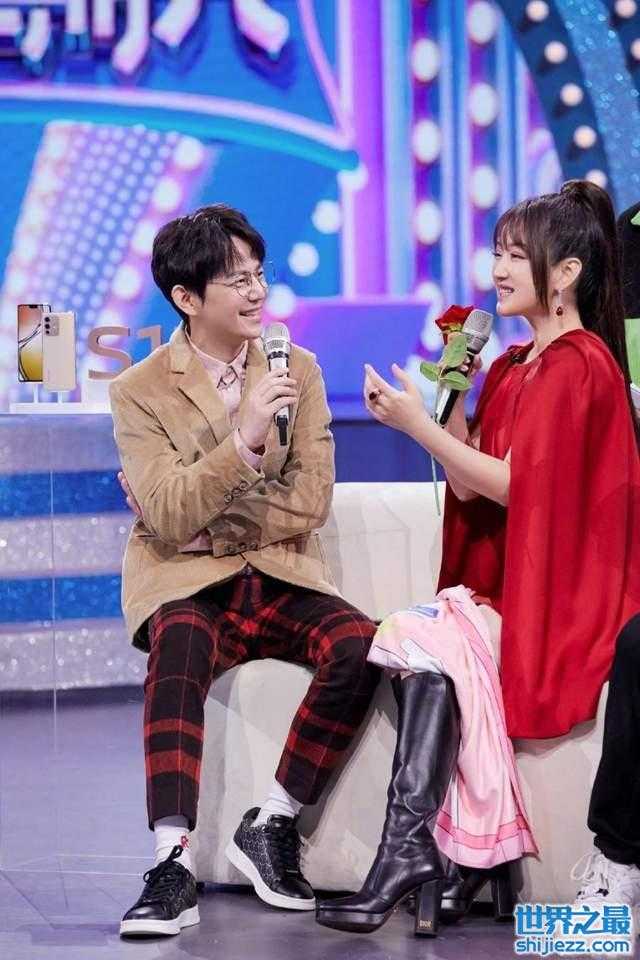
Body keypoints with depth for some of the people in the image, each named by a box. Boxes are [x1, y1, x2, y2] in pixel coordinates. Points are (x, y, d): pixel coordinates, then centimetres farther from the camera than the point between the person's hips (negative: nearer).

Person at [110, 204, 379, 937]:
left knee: (360, 648, -28)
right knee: (180, 648, -38)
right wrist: (245, 439, -26)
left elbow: (311, 502, 0)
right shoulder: (139, 392, -1)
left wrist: (201, 519, -9)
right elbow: (169, 521, -14)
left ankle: (272, 825, -14)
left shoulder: (297, 370, 8)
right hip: (185, 581, -3)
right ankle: (174, 865, -42)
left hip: (281, 576, 3)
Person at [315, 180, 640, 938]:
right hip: (506, 591, 7)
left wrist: (418, 424, -13)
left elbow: (508, 484, -15)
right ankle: (478, 857, -27)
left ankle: (411, 852, -28)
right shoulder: (511, 368, 18)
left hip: (562, 603, -7)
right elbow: (467, 484, 10)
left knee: (429, 641, -27)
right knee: (433, 642, -22)